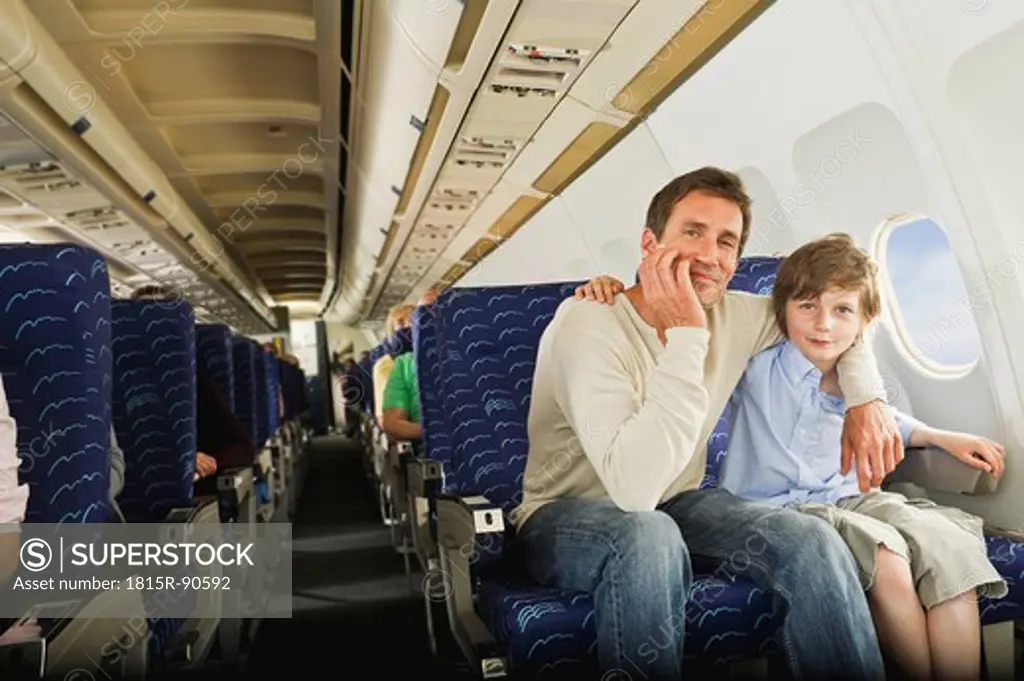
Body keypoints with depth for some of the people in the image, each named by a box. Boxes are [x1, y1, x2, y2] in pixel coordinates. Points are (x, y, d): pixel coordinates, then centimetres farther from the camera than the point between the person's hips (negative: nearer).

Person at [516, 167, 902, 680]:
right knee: (648, 536, -38)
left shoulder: (735, 317, -5)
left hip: (675, 505, 5)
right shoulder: (588, 324, -25)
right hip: (566, 515, -5)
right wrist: (686, 335, -35)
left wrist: (866, 399, -2)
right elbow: (635, 488, -37)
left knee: (812, 542, -19)